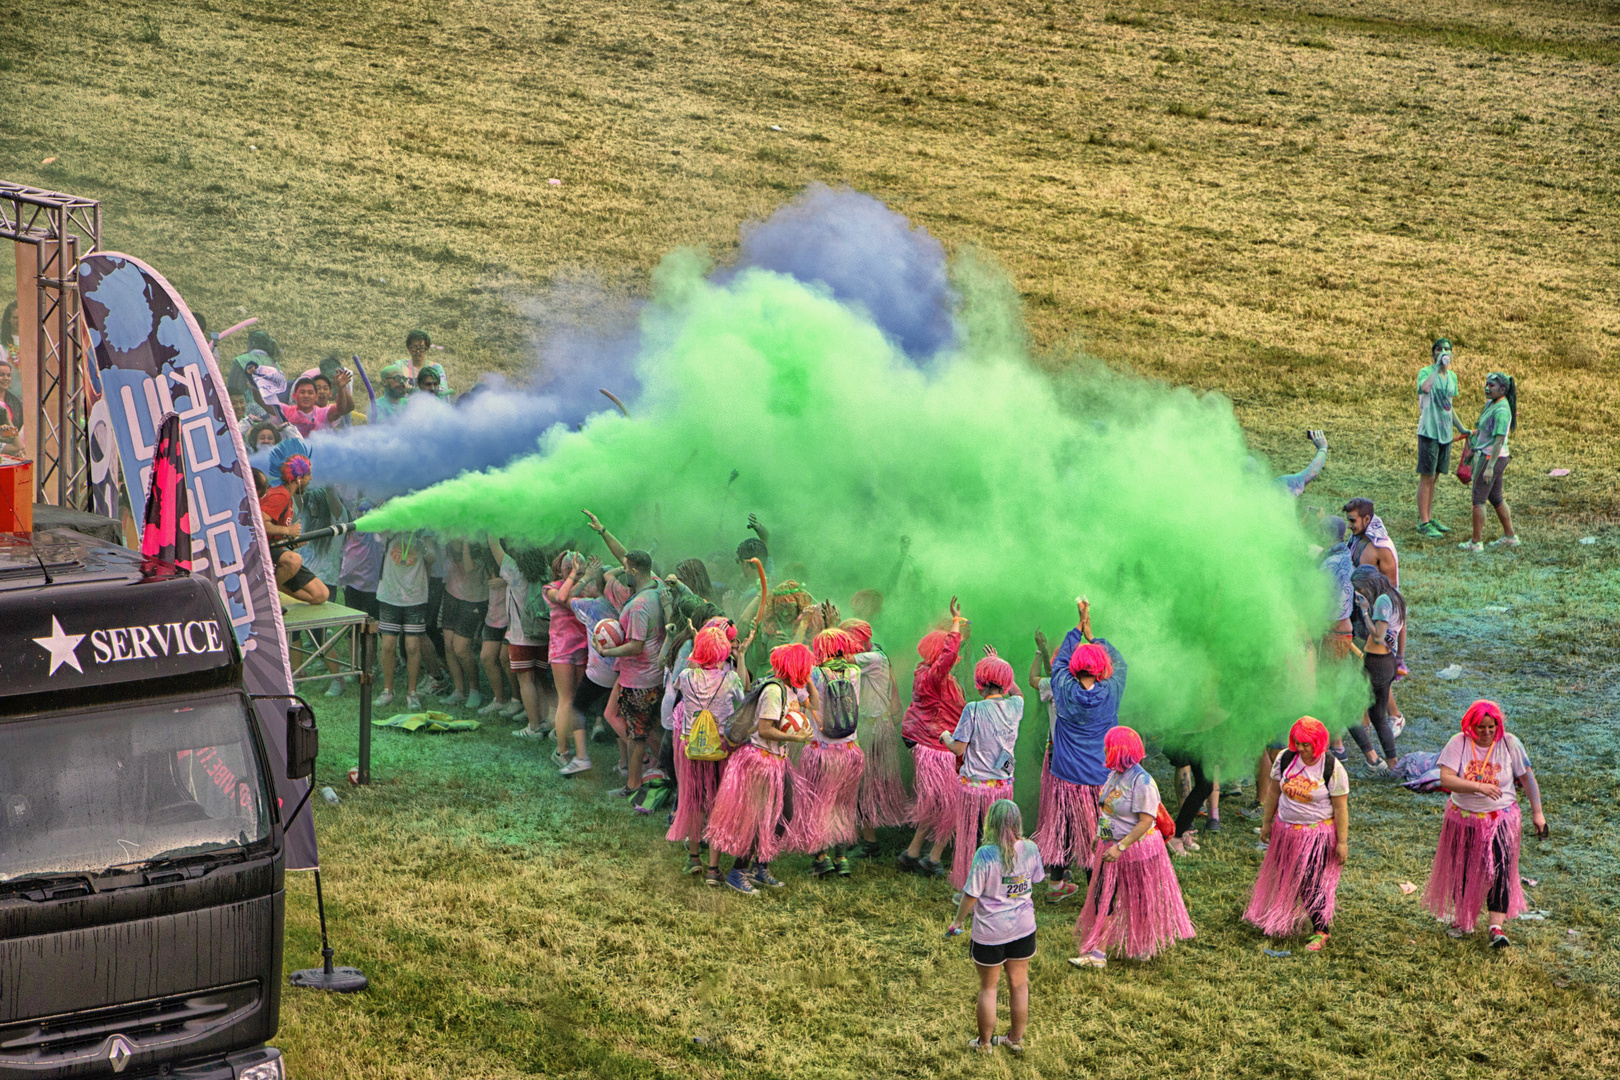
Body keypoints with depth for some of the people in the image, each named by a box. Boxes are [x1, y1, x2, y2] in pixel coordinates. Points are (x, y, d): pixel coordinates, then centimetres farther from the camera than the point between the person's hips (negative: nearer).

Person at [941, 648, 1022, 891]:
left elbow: (958, 748, -14)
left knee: (968, 839, 10)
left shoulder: (974, 709, -15)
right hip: (1003, 786, 4)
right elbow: (1016, 691, 25)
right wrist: (998, 662, 35)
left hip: (974, 785, -4)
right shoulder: (1015, 706, -1)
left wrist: (946, 737, 8)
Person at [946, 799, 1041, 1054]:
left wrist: (957, 921, 0)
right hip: (1023, 928, 4)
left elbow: (971, 894, -17)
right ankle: (1016, 1038, 31)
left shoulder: (985, 855, -23)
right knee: (1019, 985, 18)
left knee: (988, 987, 13)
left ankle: (985, 1041, 26)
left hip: (990, 932, -4)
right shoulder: (1030, 849, -10)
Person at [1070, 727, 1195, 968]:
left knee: (1141, 901, 5)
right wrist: (1105, 840, 18)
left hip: (1138, 847, -8)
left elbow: (1146, 822, -25)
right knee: (1103, 898, 6)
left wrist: (1120, 847, -28)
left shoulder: (1142, 781, -22)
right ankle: (1097, 953, 11)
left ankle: (1145, 946, 20)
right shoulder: (1115, 775, 4)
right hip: (1112, 846, 8)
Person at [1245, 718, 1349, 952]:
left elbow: (1341, 808, -12)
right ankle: (1282, 920, 35)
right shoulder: (1285, 759, -5)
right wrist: (1267, 823, 14)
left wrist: (1342, 842, -11)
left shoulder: (1333, 769, -17)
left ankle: (1320, 932, 4)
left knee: (1312, 882, -7)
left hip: (1317, 834, -5)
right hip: (1285, 831, 5)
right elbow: (1273, 792, 8)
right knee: (1284, 877, 15)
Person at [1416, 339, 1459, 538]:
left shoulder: (1452, 376, 11)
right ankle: (1423, 523, 0)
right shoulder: (1426, 372, -9)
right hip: (1429, 430, -7)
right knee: (1426, 477, -4)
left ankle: (1429, 518, 22)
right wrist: (1438, 367, -32)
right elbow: (1425, 387, -33)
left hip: (1445, 432, 7)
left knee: (1434, 477, 14)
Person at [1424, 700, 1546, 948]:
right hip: (1463, 818, 1)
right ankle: (1462, 919, 30)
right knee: (1461, 870, 11)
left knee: (1499, 869, -13)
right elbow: (1445, 779, -23)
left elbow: (1527, 777, 3)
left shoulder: (1510, 744, -7)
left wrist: (1537, 812, 3)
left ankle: (1496, 926, -10)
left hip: (1500, 819, -1)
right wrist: (1479, 787, -35)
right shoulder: (1459, 744, -12)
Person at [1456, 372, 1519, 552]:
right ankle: (1510, 536, 25)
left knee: (1478, 499, -5)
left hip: (1491, 457, -10)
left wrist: (1490, 466, -27)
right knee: (1496, 498, 17)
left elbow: (1499, 440, -24)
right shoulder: (1490, 404, 10)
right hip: (1485, 455, 10)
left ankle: (1475, 542, -1)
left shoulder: (1501, 410, -20)